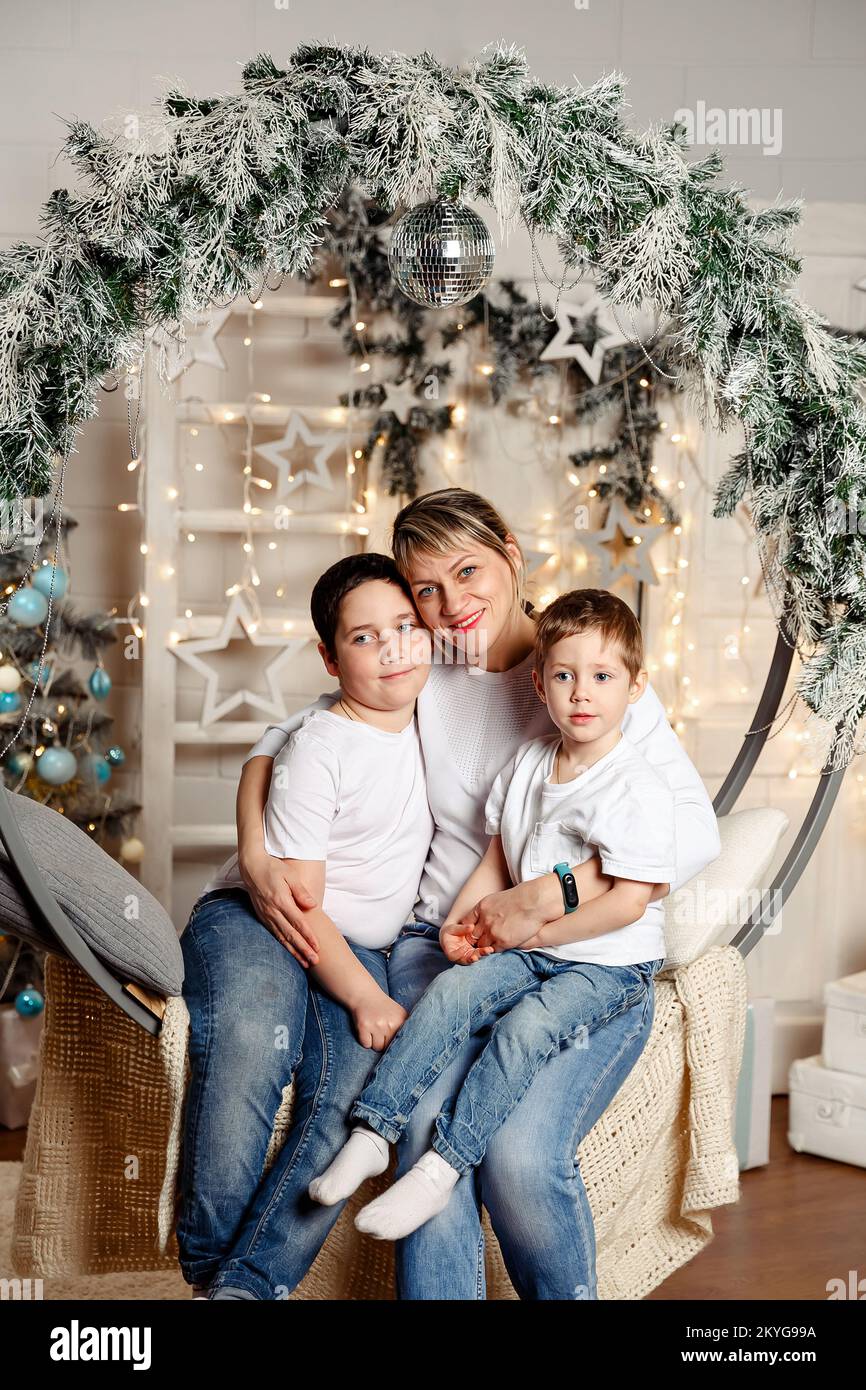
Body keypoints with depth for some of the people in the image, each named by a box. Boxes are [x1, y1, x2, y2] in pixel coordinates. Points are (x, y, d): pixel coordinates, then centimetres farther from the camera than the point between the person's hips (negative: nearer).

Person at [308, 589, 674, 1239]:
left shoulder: (640, 789, -15)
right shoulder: (529, 761, 7)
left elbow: (628, 901, -19)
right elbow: (498, 857, 15)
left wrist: (532, 930, -16)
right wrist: (461, 919, -1)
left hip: (610, 962, -6)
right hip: (526, 948, 6)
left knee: (525, 1025, -28)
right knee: (449, 991, -16)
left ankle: (442, 1166, -26)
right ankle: (372, 1132, -14)